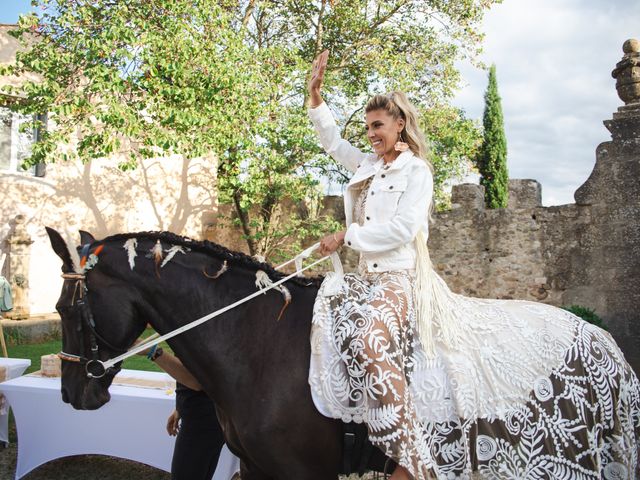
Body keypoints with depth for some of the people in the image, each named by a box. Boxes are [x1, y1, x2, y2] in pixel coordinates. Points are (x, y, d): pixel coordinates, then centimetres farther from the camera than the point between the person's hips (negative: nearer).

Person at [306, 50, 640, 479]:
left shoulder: (416, 170, -3)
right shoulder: (366, 165, 18)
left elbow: (402, 228, -14)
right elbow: (331, 138, 25)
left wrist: (347, 236, -11)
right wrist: (315, 93, 14)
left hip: (401, 275, -9)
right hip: (366, 274, 9)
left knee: (371, 342, -35)